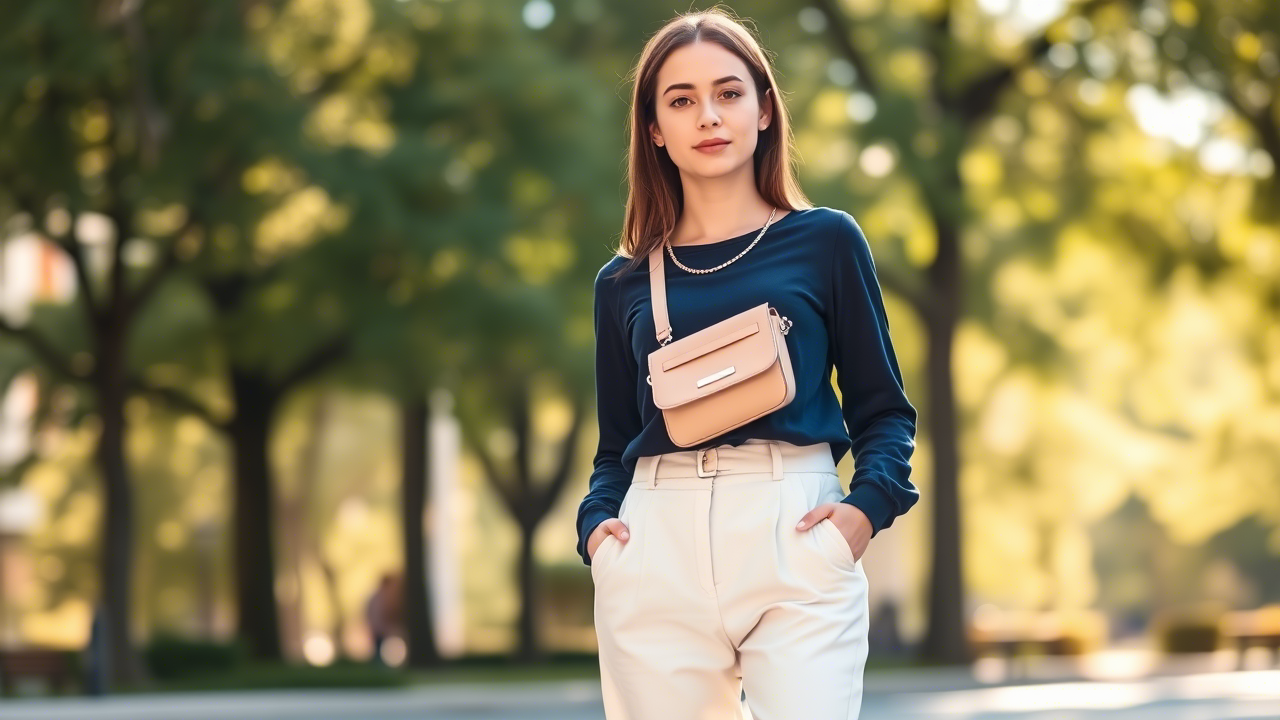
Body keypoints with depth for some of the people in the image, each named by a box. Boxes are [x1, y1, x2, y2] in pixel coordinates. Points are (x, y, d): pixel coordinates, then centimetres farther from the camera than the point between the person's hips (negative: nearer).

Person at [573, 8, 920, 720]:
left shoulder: (826, 241, 8)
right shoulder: (624, 282, 14)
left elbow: (883, 408, 9)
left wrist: (868, 504, -9)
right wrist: (596, 521, -2)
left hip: (794, 534, -2)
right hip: (656, 546, 2)